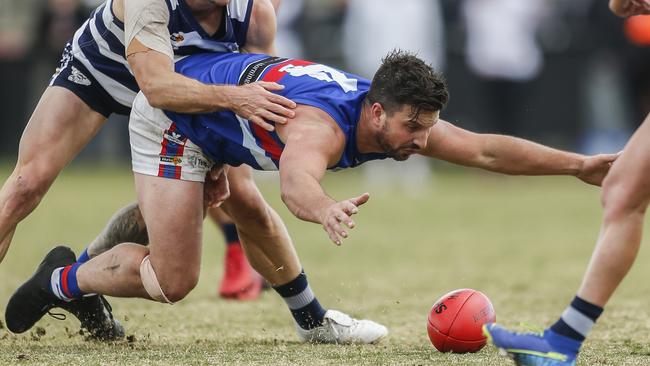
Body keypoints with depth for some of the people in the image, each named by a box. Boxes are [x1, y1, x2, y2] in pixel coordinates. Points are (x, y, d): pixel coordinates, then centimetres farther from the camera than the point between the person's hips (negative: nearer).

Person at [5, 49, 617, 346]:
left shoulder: (397, 122, -14)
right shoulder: (324, 124, -38)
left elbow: (485, 150, -14)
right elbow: (296, 178, -61)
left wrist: (578, 164, -22)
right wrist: (325, 209, -84)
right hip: (170, 113, -8)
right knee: (173, 281, -9)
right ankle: (63, 280, 9)